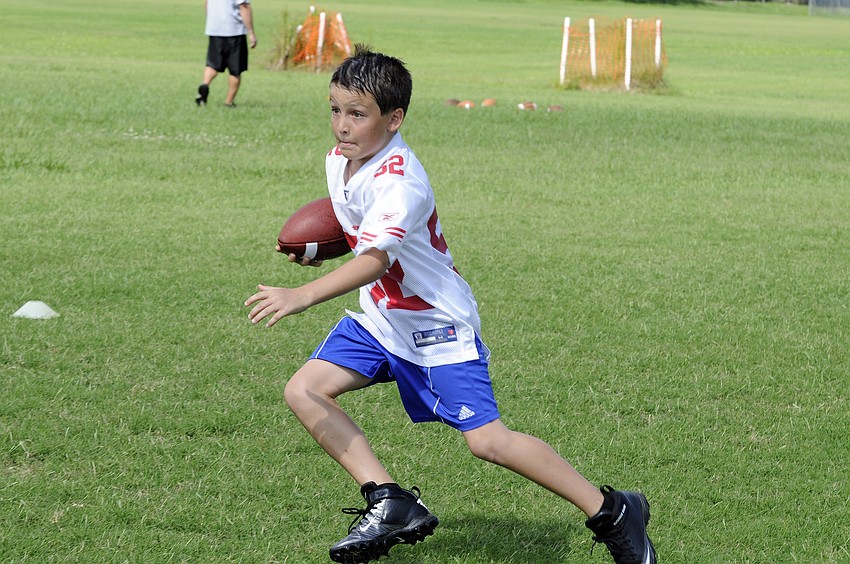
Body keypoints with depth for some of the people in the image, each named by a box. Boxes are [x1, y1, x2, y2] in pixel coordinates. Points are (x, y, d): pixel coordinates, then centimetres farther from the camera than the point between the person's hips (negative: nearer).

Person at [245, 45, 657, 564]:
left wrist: (301, 297, -52)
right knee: (305, 392, -6)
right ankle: (390, 503, -4)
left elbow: (374, 260, -41)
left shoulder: (399, 181, -28)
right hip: (381, 319, 9)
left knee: (487, 440, -13)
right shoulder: (340, 161, 0)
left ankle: (613, 512, 0)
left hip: (438, 325, -9)